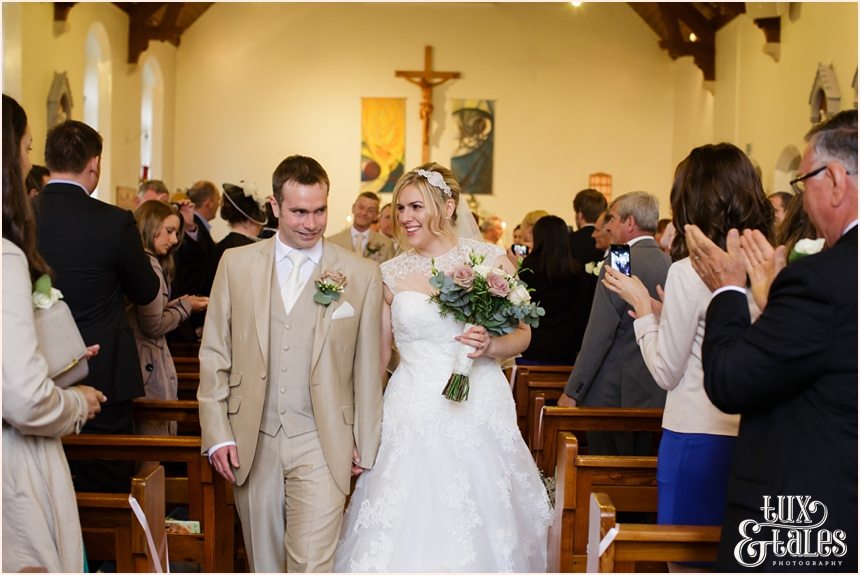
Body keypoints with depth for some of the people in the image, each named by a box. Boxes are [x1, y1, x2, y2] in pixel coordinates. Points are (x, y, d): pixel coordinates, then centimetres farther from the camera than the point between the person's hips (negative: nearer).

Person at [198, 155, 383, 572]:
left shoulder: (362, 274, -2)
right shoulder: (236, 264, 3)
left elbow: (369, 366, 3)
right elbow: (214, 354, 5)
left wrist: (366, 443, 5)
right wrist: (217, 434, 0)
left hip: (321, 444, -2)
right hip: (252, 442, 2)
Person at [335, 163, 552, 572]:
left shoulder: (490, 259, 1)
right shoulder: (391, 274, 6)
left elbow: (521, 334, 7)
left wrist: (490, 346, -15)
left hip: (479, 412, -1)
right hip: (412, 417, 1)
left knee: (480, 532, 3)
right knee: (408, 534, -1)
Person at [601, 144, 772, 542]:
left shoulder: (689, 271, -15)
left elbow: (666, 372, -9)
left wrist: (641, 305, 1)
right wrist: (656, 307, 16)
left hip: (698, 438, -6)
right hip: (752, 438, 6)